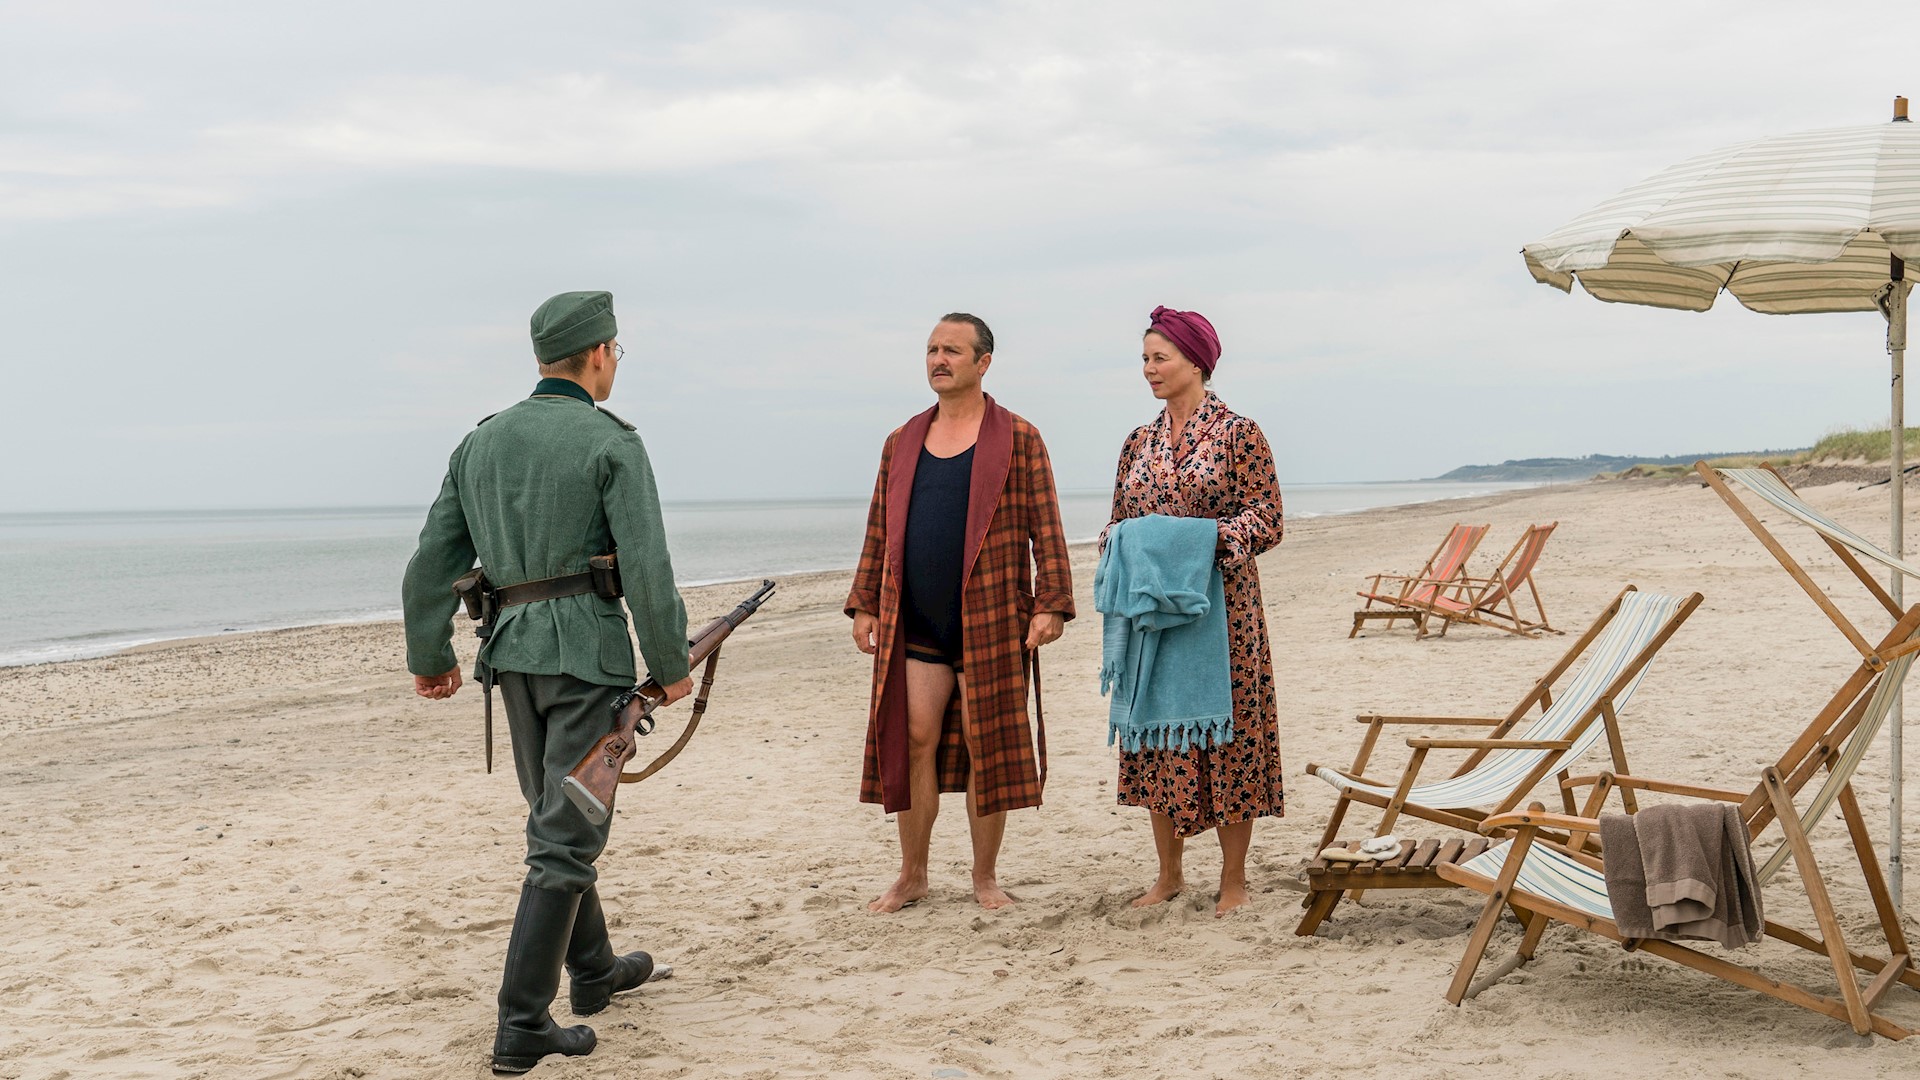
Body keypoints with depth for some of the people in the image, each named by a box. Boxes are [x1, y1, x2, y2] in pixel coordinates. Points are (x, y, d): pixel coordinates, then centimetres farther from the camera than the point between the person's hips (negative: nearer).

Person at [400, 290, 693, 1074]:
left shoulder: (481, 442, 11)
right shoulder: (611, 442, -8)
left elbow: (433, 560, 11)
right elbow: (646, 566, -15)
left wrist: (428, 657, 21)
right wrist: (672, 664, -5)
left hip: (513, 649, 7)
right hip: (587, 649, -7)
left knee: (556, 816, 22)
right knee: (566, 838, -5)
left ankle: (593, 970, 37)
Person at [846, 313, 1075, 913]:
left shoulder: (1018, 441, 1)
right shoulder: (902, 443, 13)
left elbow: (1046, 530, -3)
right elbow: (880, 532, 15)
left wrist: (1051, 604, -11)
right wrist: (864, 605, 9)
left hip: (990, 625, -3)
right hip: (915, 626, 3)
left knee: (986, 747, 2)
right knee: (914, 743, 1)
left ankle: (985, 878, 14)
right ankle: (911, 876, 12)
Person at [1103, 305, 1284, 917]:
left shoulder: (1237, 433, -4)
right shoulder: (1140, 443, 12)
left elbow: (1267, 519, -8)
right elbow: (1120, 521, 17)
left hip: (1220, 607, -5)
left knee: (1227, 729, -1)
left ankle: (1234, 879, 10)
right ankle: (1169, 875, 19)